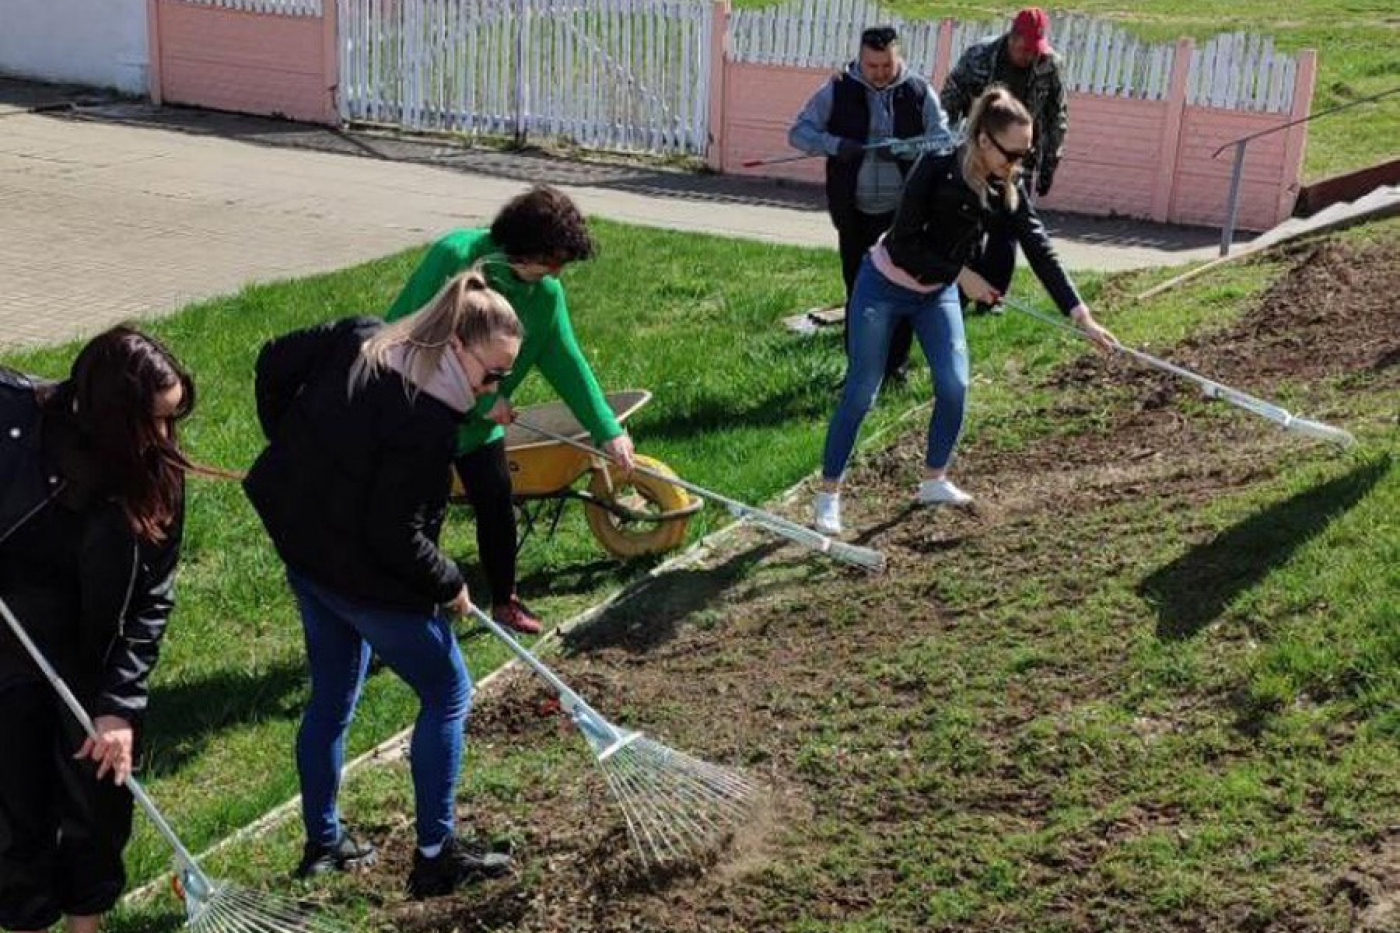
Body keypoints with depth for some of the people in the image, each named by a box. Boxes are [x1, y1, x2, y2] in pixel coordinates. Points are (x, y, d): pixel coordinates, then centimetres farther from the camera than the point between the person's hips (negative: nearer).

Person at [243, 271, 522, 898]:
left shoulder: (357, 340, -6)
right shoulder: (428, 423, -29)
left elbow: (275, 358, 8)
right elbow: (396, 536, -26)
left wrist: (289, 442, 17)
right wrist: (449, 587, -9)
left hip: (305, 552, 8)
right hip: (367, 580, -8)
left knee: (332, 700, 22)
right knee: (448, 695, 10)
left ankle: (323, 845, 35)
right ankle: (436, 856, 16)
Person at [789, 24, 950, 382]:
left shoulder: (919, 92, -1)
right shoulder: (837, 91, -3)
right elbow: (799, 132, -4)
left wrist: (904, 149, -22)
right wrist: (835, 145, -23)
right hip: (855, 213, 0)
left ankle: (896, 363, 19)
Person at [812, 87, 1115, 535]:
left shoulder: (1007, 187, -12)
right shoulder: (936, 168, -28)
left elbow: (1040, 249, -15)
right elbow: (903, 245, -26)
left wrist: (1080, 313, -21)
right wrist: (961, 275, -24)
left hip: (937, 293, 5)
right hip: (884, 285, -5)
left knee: (954, 385, -2)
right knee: (862, 392, -3)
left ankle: (934, 480, 19)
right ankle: (828, 494, 8)